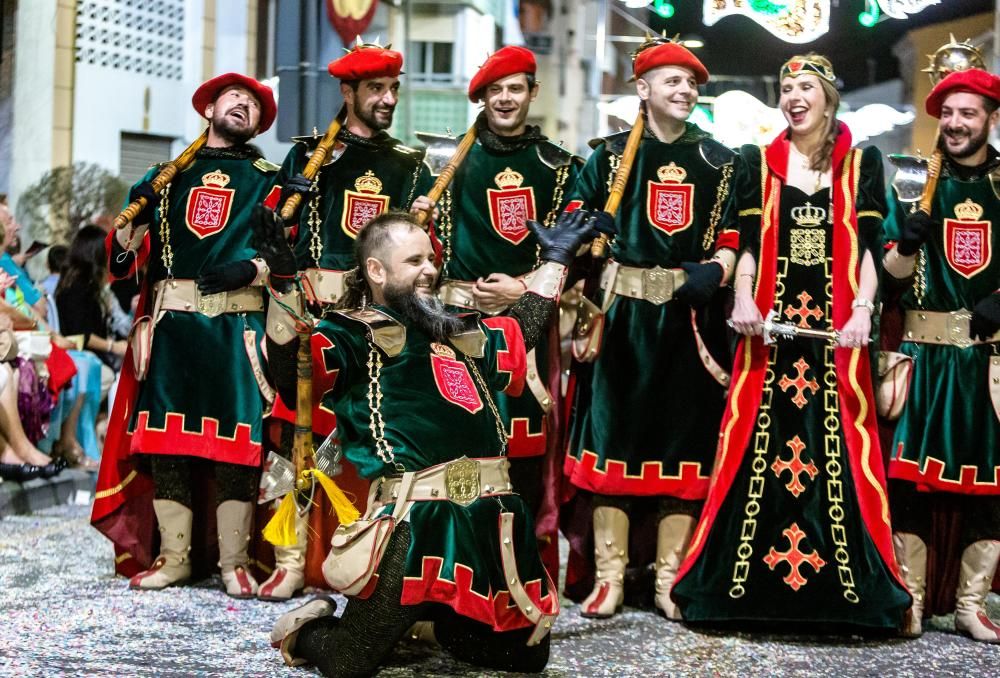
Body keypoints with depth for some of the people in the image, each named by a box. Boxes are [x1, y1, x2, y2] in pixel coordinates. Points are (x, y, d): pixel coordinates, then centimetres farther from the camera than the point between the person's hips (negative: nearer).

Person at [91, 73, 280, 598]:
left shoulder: (267, 180, 12)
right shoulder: (170, 175, 18)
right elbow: (130, 250, 15)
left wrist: (249, 270, -15)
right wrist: (126, 234, -6)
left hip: (237, 325, -2)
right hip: (171, 324, 2)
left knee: (234, 440, -6)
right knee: (166, 436, 1)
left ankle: (234, 562, 1)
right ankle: (173, 557, 10)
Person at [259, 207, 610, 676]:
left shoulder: (458, 332, 23)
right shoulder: (354, 334, 0)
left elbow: (519, 334, 41)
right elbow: (290, 371, -18)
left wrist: (554, 260, 45)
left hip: (490, 517, 7)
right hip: (418, 521, -7)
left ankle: (440, 624, 40)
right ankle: (306, 628, 28)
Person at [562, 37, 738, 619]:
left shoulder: (719, 162, 10)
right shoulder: (611, 155, 6)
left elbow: (734, 238, 9)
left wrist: (715, 270, -10)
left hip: (691, 316, 1)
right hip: (625, 313, -1)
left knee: (685, 440, 3)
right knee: (613, 434, -1)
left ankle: (670, 580, 11)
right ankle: (610, 575, 7)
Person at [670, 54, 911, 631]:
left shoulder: (861, 164, 9)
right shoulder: (758, 163, 10)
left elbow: (868, 248, 3)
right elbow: (748, 244, 5)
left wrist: (863, 311, -12)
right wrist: (744, 300, -11)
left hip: (835, 328, 0)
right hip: (771, 323, 1)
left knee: (839, 448, -2)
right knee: (759, 444, -3)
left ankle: (847, 580, 5)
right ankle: (748, 579, 4)